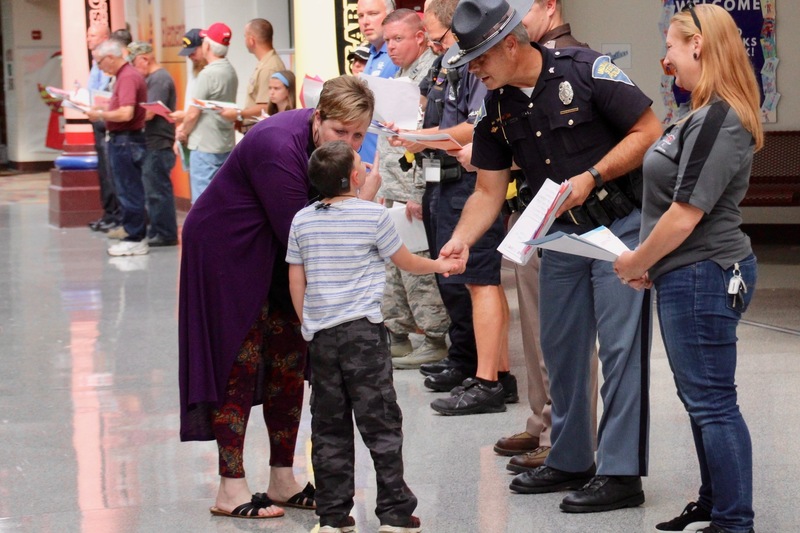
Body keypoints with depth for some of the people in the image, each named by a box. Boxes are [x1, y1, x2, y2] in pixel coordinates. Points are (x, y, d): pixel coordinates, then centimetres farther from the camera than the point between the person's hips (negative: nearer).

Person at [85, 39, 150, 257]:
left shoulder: (128, 77, -17)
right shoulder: (125, 75, 15)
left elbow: (126, 114, -26)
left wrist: (100, 114, -13)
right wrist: (102, 110, 9)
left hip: (126, 140, -11)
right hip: (123, 139, 11)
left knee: (129, 192, -5)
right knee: (130, 191, 14)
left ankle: (135, 240, -1)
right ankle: (135, 236, 19)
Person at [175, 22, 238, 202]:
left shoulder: (208, 74, -18)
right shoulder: (230, 71, 7)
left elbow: (194, 113, -15)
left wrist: (183, 133, 4)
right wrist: (185, 125, 13)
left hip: (205, 147, -8)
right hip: (226, 145, 8)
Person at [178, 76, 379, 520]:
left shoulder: (331, 142, -4)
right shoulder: (280, 148, -30)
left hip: (276, 257, 9)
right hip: (226, 251, -8)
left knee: (289, 362, 6)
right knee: (241, 364, -9)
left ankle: (282, 480, 14)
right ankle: (230, 490, -5)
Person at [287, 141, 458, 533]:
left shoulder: (302, 221, 5)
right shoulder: (374, 216, -7)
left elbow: (296, 283, 8)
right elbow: (405, 261, 7)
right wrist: (438, 265, 25)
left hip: (320, 336, 4)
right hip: (363, 331, -4)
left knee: (328, 427, 9)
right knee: (381, 422, 2)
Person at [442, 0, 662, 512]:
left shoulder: (585, 70, -17)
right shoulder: (497, 107, 1)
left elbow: (649, 131, -14)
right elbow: (489, 191, 4)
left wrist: (591, 176, -22)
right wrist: (460, 239, -13)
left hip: (621, 222, -7)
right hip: (560, 232, 7)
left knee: (620, 346, -8)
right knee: (561, 349, 12)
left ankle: (621, 473, -4)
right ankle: (570, 460, 25)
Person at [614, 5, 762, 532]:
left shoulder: (719, 119, -20)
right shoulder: (706, 114, 12)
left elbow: (685, 214, -22)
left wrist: (637, 262, -9)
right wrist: (648, 263, 13)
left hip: (704, 276, -10)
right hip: (695, 275, 10)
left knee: (712, 402, -3)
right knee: (701, 397, 18)